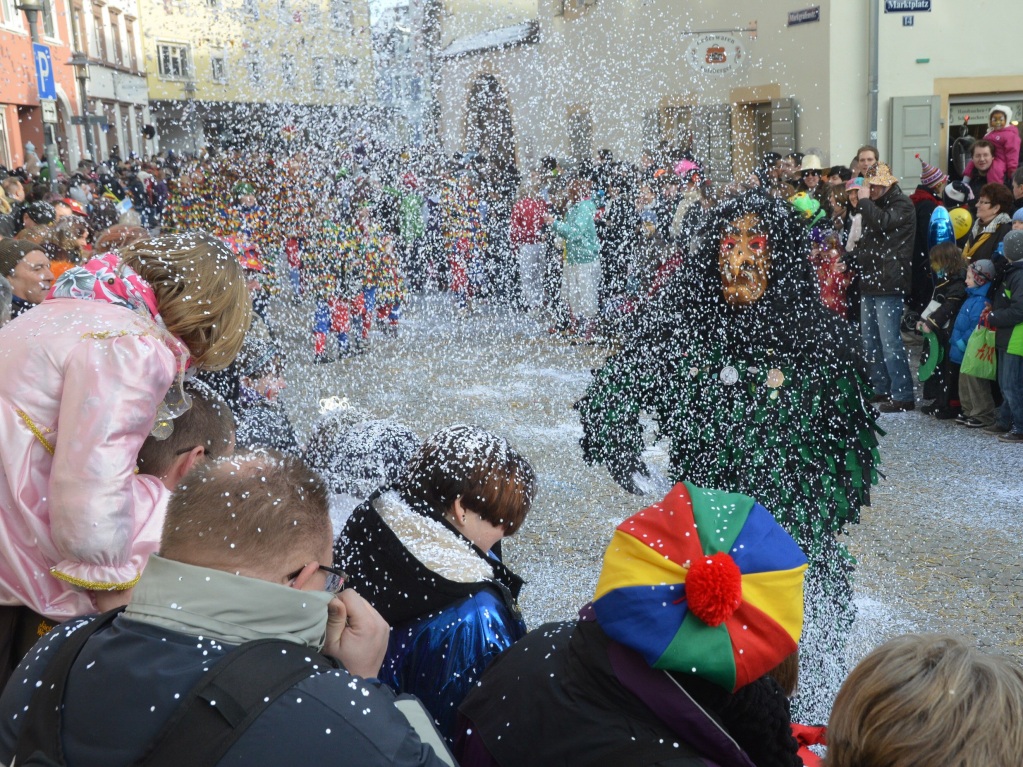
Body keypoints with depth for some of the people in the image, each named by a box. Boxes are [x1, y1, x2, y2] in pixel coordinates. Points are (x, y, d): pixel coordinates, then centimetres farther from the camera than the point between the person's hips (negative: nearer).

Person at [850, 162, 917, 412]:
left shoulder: (902, 205, -6)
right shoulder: (874, 205, 21)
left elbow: (882, 222, -24)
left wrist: (863, 201, -15)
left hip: (888, 284, -9)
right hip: (869, 280, 10)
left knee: (890, 341, -11)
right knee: (870, 340, 13)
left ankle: (903, 395, -7)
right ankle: (880, 388, 24)